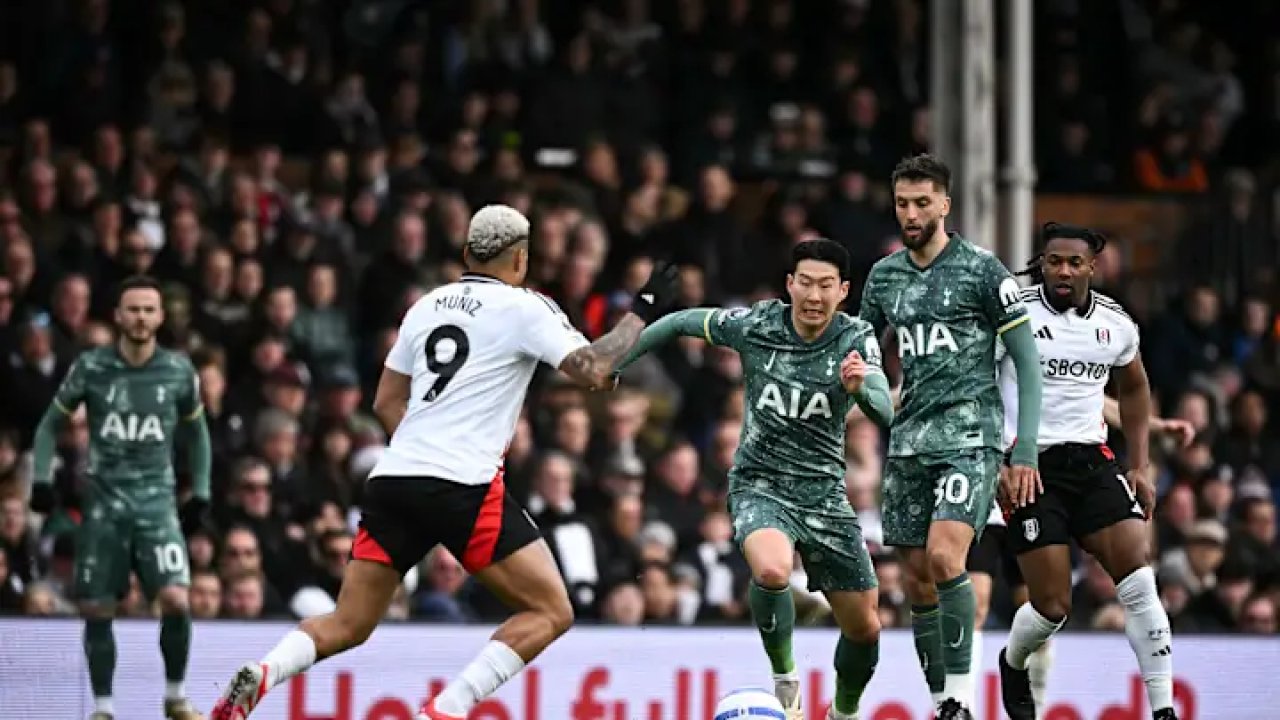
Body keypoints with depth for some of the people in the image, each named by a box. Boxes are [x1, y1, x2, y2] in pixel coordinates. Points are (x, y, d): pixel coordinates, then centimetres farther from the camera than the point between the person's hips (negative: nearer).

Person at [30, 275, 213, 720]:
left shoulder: (178, 371, 2)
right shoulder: (91, 367, -2)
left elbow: (196, 432, 16)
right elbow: (51, 423, 9)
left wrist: (201, 492, 11)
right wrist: (41, 479, -3)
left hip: (156, 499, 0)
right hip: (103, 499, 0)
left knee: (176, 599, -16)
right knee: (96, 609, 0)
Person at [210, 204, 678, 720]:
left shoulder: (428, 305, 19)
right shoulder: (522, 308, 1)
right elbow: (595, 370, -7)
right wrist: (643, 312, 5)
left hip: (392, 480, 6)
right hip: (465, 488, -6)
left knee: (346, 626, 14)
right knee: (551, 613, 2)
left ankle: (258, 676, -15)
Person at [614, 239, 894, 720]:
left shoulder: (856, 340, -11)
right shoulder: (755, 325, -11)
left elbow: (884, 413, -26)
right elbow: (682, 322, 5)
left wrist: (860, 387, -48)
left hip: (824, 494, 2)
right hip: (760, 486, -2)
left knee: (864, 627, 5)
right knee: (772, 569, -34)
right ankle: (784, 680, -9)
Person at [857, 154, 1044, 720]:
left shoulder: (981, 270, -4)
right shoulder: (884, 276, 12)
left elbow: (1028, 362, -2)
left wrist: (1026, 449, -8)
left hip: (970, 436, -6)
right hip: (909, 440, 6)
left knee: (944, 556, -23)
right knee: (918, 578, 4)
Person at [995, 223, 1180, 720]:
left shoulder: (1116, 324, 7)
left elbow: (1134, 389, 24)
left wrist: (1140, 467, 17)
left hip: (1091, 460, 4)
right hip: (1030, 465, -4)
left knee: (1139, 581, -13)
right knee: (1052, 606, -7)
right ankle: (1013, 664, 28)